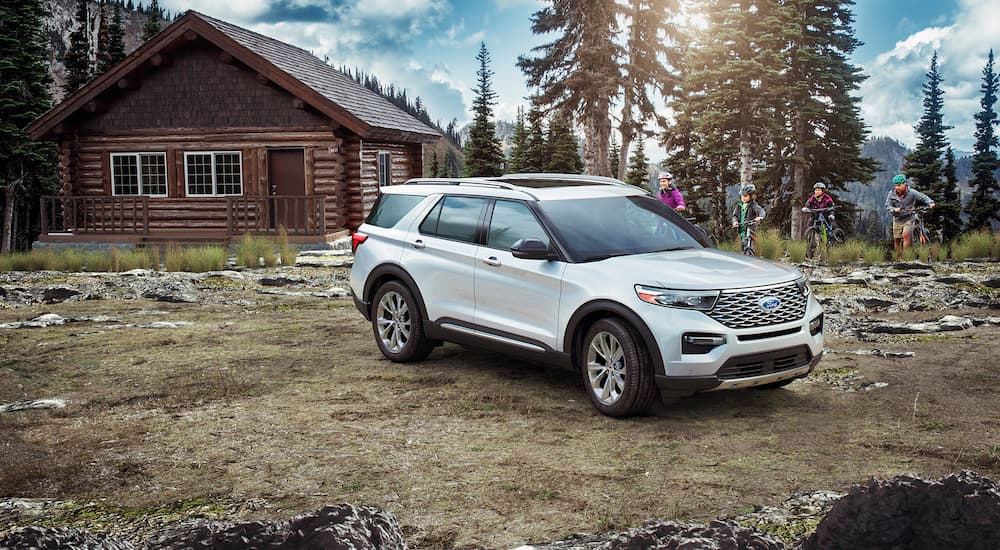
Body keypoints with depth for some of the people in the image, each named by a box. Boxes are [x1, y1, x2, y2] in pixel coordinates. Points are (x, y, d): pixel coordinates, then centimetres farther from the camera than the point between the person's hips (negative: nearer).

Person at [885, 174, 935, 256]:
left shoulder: (911, 192, -11)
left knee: (906, 235, -23)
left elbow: (923, 197, -9)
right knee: (896, 240, 5)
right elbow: (887, 205, -5)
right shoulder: (892, 193, -5)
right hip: (897, 219, 3)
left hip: (909, 218, -3)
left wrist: (930, 203, -27)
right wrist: (894, 209, -25)